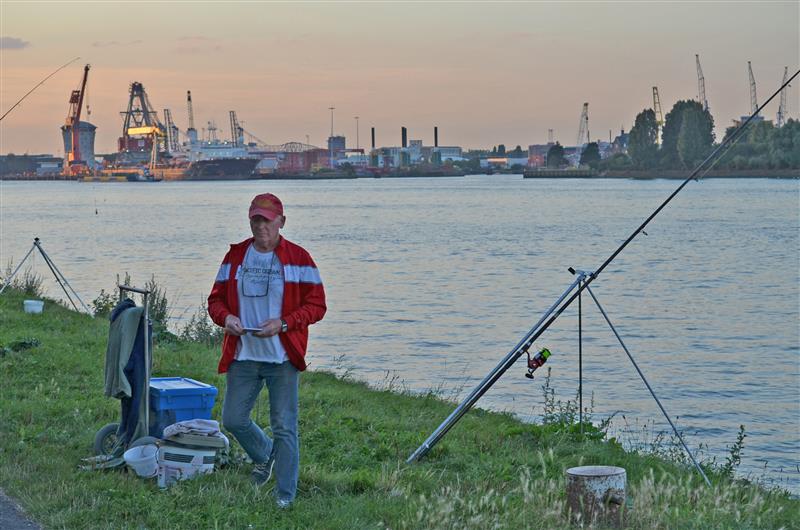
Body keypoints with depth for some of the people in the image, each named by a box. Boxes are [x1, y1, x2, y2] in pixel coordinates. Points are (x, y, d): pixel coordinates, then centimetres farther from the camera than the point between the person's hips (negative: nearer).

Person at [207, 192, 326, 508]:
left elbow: (316, 305, -3)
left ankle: (285, 493, 11)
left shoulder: (298, 259, -2)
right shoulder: (235, 256, 8)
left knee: (284, 427, 0)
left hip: (283, 358, -4)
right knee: (233, 419, 6)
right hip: (242, 356, 4)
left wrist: (283, 323, -17)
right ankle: (265, 455, 36)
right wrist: (225, 317, -10)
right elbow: (216, 298, 13)